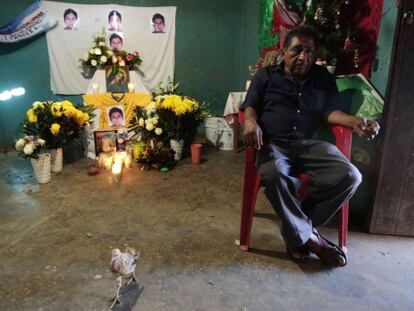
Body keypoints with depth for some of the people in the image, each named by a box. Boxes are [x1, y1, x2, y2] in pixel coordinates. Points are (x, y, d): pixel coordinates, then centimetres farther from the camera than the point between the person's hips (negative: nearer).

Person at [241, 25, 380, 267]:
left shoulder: (323, 78, 21)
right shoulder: (266, 75, 15)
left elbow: (332, 111, 10)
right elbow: (250, 106, 6)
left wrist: (355, 122, -13)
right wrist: (251, 122, -19)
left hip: (309, 144, 3)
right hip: (273, 143, -3)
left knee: (350, 176, -22)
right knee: (273, 174, -38)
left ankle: (297, 228, -9)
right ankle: (307, 235, -16)